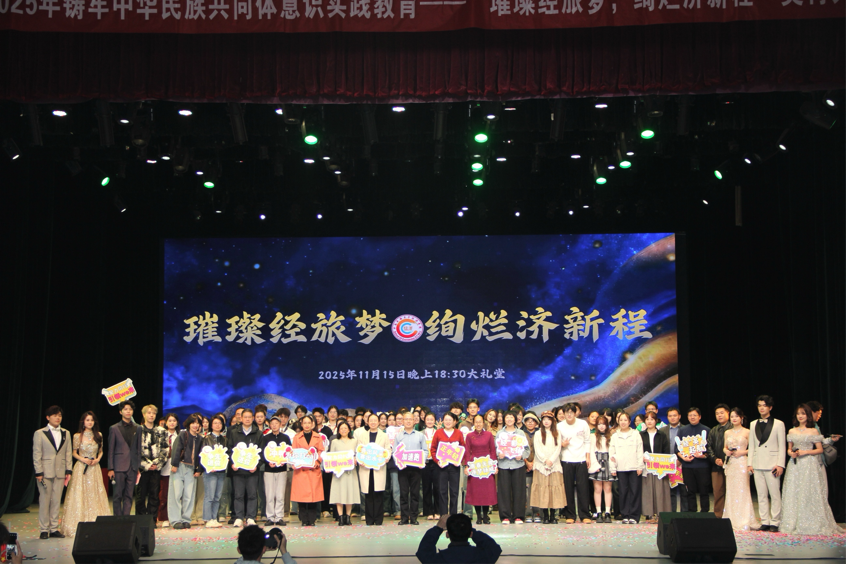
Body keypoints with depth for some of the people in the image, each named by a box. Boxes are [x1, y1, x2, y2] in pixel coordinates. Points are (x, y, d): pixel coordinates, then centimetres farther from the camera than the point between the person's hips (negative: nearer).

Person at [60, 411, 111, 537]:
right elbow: (74, 453, 5)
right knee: (79, 495, -4)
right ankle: (79, 525, -1)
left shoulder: (99, 435, 6)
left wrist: (97, 459, -3)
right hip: (81, 468, -2)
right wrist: (82, 459, -11)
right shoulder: (77, 436, -1)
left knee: (94, 495, 1)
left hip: (94, 468, 2)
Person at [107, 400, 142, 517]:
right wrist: (110, 468, -3)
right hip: (119, 467, -2)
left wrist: (138, 467, 6)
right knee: (117, 496, -1)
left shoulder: (136, 428, 11)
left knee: (129, 496, 2)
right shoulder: (114, 428, 4)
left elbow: (138, 449, 12)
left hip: (132, 467, 2)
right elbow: (111, 450, 2)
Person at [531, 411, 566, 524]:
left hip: (555, 465, 1)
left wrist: (551, 460, -10)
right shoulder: (538, 434, 9)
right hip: (541, 466, -1)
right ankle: (545, 516, -3)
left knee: (554, 489, -4)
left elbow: (558, 449, 4)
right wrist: (545, 460, -12)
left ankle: (553, 516, 0)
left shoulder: (557, 434, 13)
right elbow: (537, 449, 0)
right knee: (542, 489, -6)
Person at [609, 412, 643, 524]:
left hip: (634, 467, -1)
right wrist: (613, 468, 3)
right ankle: (625, 515, 6)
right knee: (623, 492, 1)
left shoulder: (636, 434, 7)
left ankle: (634, 516, 0)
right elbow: (611, 453, 9)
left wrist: (640, 466, -3)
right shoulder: (614, 436, 11)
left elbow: (640, 451, 4)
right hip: (621, 468, 1)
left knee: (635, 491, -4)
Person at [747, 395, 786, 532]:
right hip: (758, 464, 4)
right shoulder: (753, 424, 15)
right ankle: (765, 522, 9)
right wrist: (749, 463, 7)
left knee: (775, 494, -5)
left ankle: (775, 522, 0)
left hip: (772, 463, -4)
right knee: (761, 495, 5)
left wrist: (780, 464, -8)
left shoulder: (778, 424, 3)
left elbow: (782, 446, -1)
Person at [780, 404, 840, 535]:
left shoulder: (813, 431, 1)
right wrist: (791, 453, -6)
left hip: (810, 466, -3)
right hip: (795, 466, 4)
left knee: (809, 494, -6)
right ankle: (794, 524, 6)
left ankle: (811, 524, 0)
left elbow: (820, 450, 0)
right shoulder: (792, 431, 11)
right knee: (793, 494, 1)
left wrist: (805, 452, -13)